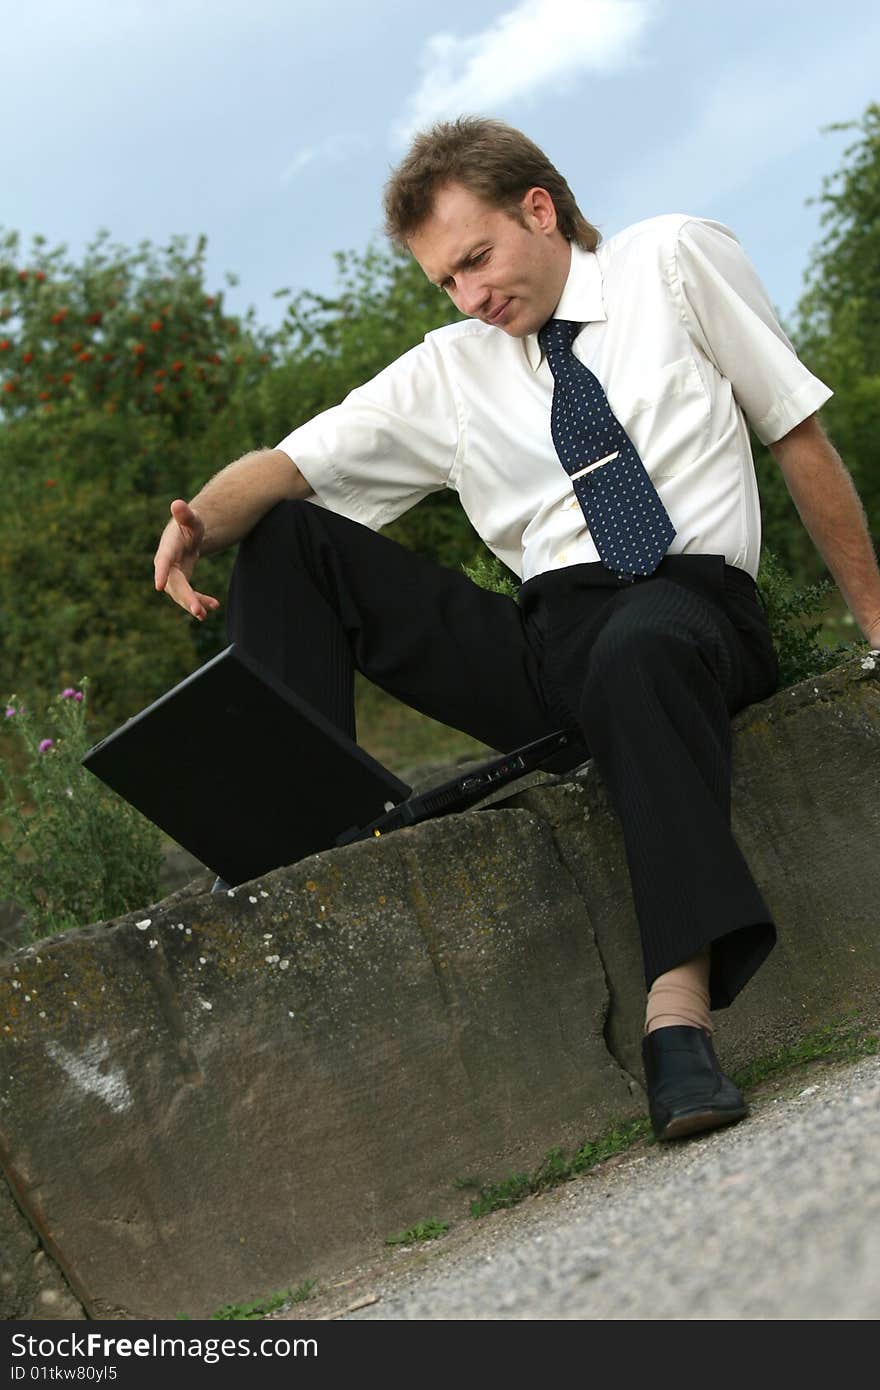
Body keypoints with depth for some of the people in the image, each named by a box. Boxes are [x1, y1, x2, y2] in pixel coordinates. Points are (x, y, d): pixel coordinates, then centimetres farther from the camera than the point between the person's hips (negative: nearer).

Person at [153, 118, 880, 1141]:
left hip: (690, 604, -4)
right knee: (289, 538, -3)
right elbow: (286, 468, 7)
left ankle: (679, 1013, -52)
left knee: (639, 649, -42)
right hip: (542, 652, 5)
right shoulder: (447, 374, 15)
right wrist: (200, 519, -17)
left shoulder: (673, 262, 8)